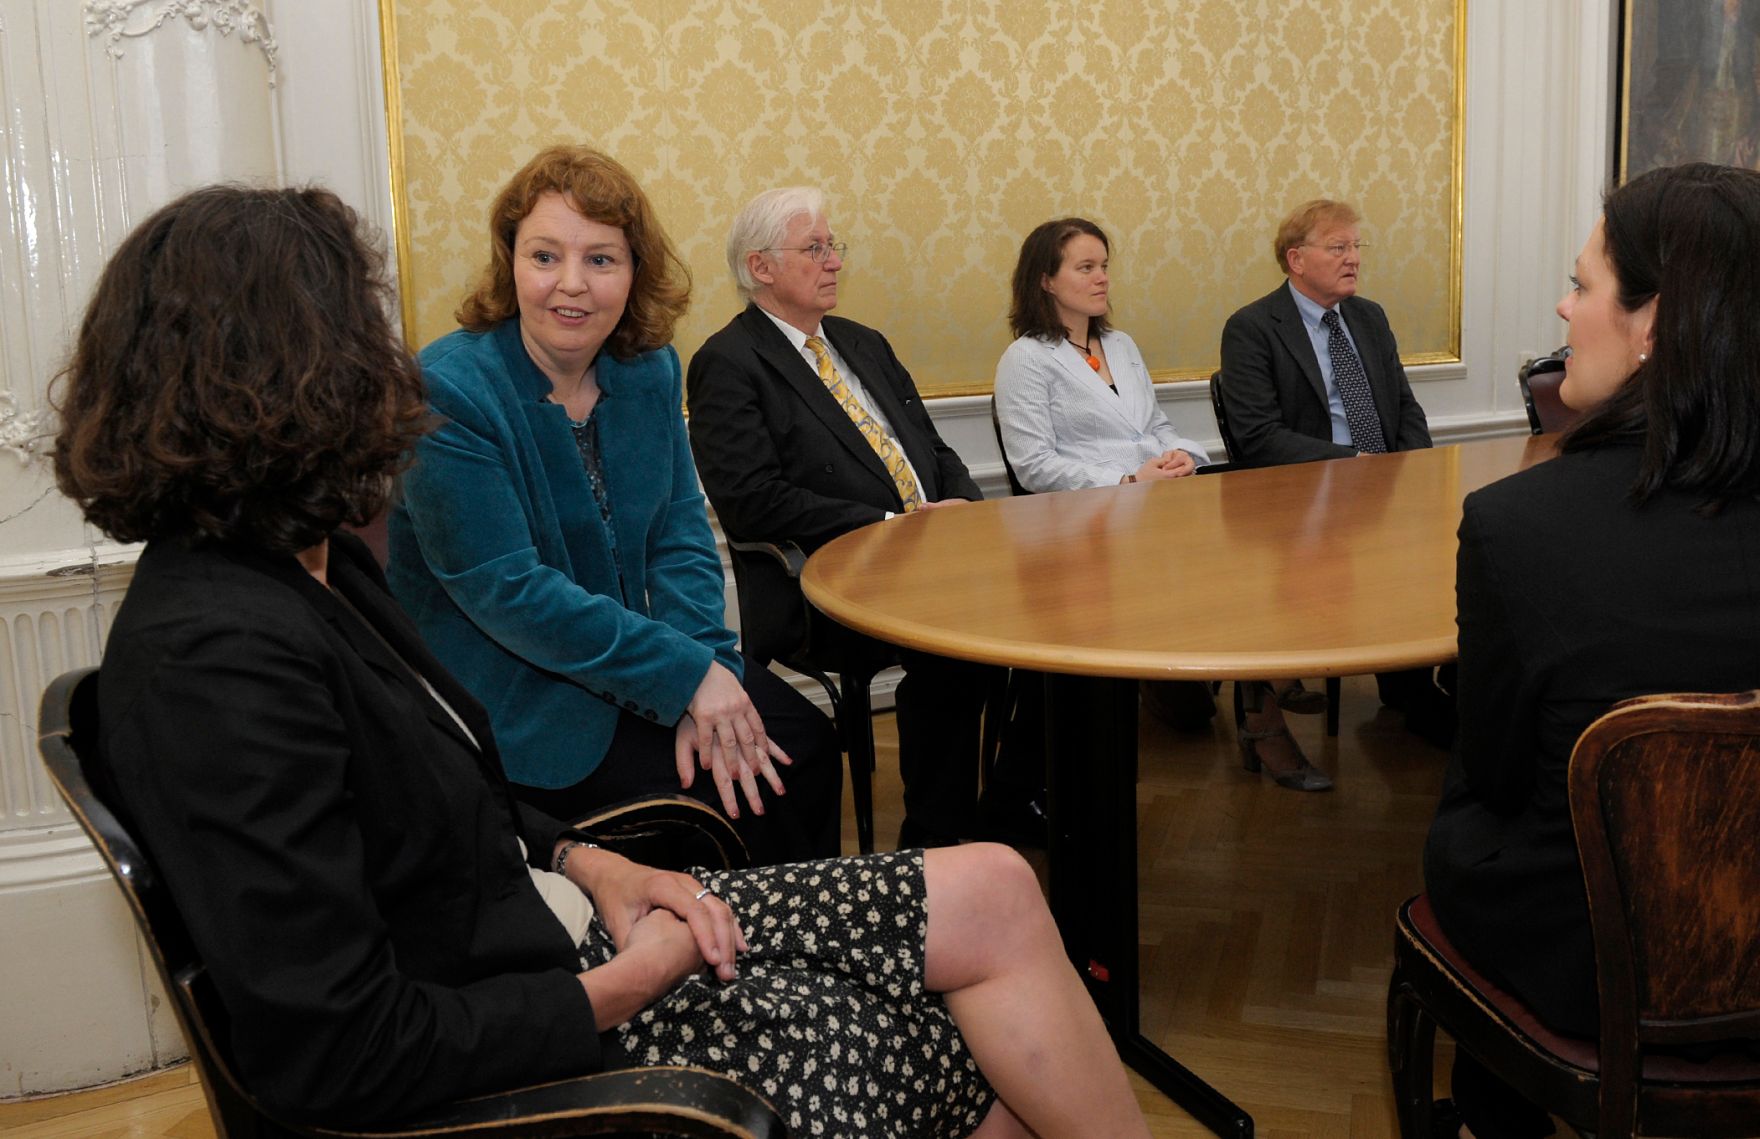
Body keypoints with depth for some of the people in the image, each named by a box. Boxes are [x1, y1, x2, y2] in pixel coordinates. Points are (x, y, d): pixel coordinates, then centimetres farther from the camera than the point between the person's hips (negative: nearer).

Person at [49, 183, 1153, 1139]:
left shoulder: (310, 565, 4)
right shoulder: (220, 652, -26)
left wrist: (589, 865, -1)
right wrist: (625, 987, -16)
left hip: (546, 924, 9)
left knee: (994, 894, 3)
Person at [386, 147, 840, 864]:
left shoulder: (649, 371, 1)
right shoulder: (446, 393, -19)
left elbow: (679, 534, 1)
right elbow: (506, 590, -23)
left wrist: (705, 682, -15)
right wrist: (686, 674, -23)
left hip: (624, 664, 7)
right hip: (509, 703, -6)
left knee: (806, 742, -4)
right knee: (739, 800, -15)